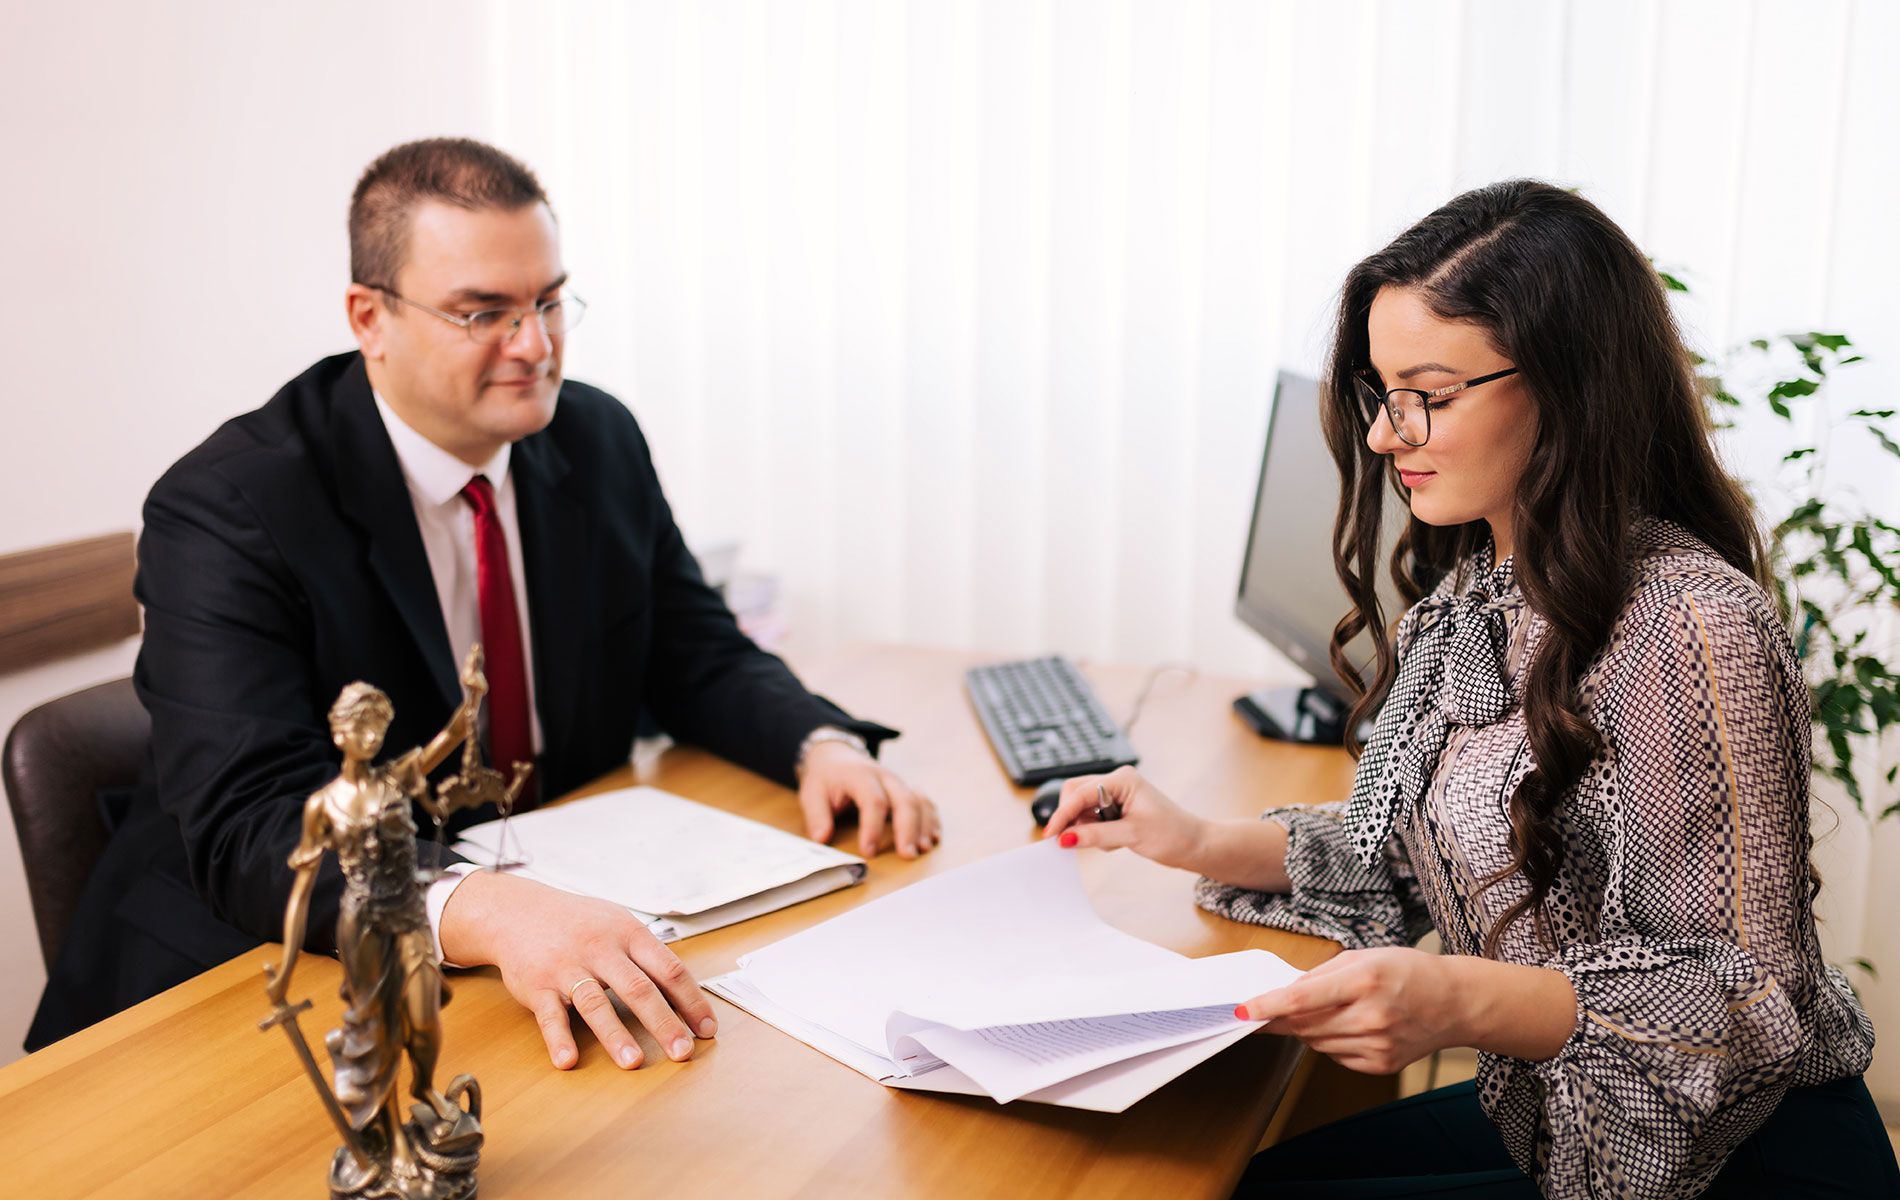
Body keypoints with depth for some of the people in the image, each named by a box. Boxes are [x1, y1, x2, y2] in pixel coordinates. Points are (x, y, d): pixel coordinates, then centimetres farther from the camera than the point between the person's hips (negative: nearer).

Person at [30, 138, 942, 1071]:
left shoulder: (599, 441, 3)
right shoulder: (225, 511, -18)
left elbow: (698, 657, 12)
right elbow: (254, 827, -28)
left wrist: (823, 745, -11)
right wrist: (489, 913, -47)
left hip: (569, 915, 6)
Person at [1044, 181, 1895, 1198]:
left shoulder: (1688, 629, -24)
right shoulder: (1471, 589, 3)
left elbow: (1755, 1000, -23)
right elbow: (1414, 853, 12)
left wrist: (1464, 1001, -35)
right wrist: (1202, 843, -1)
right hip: (1555, 1118, 7)